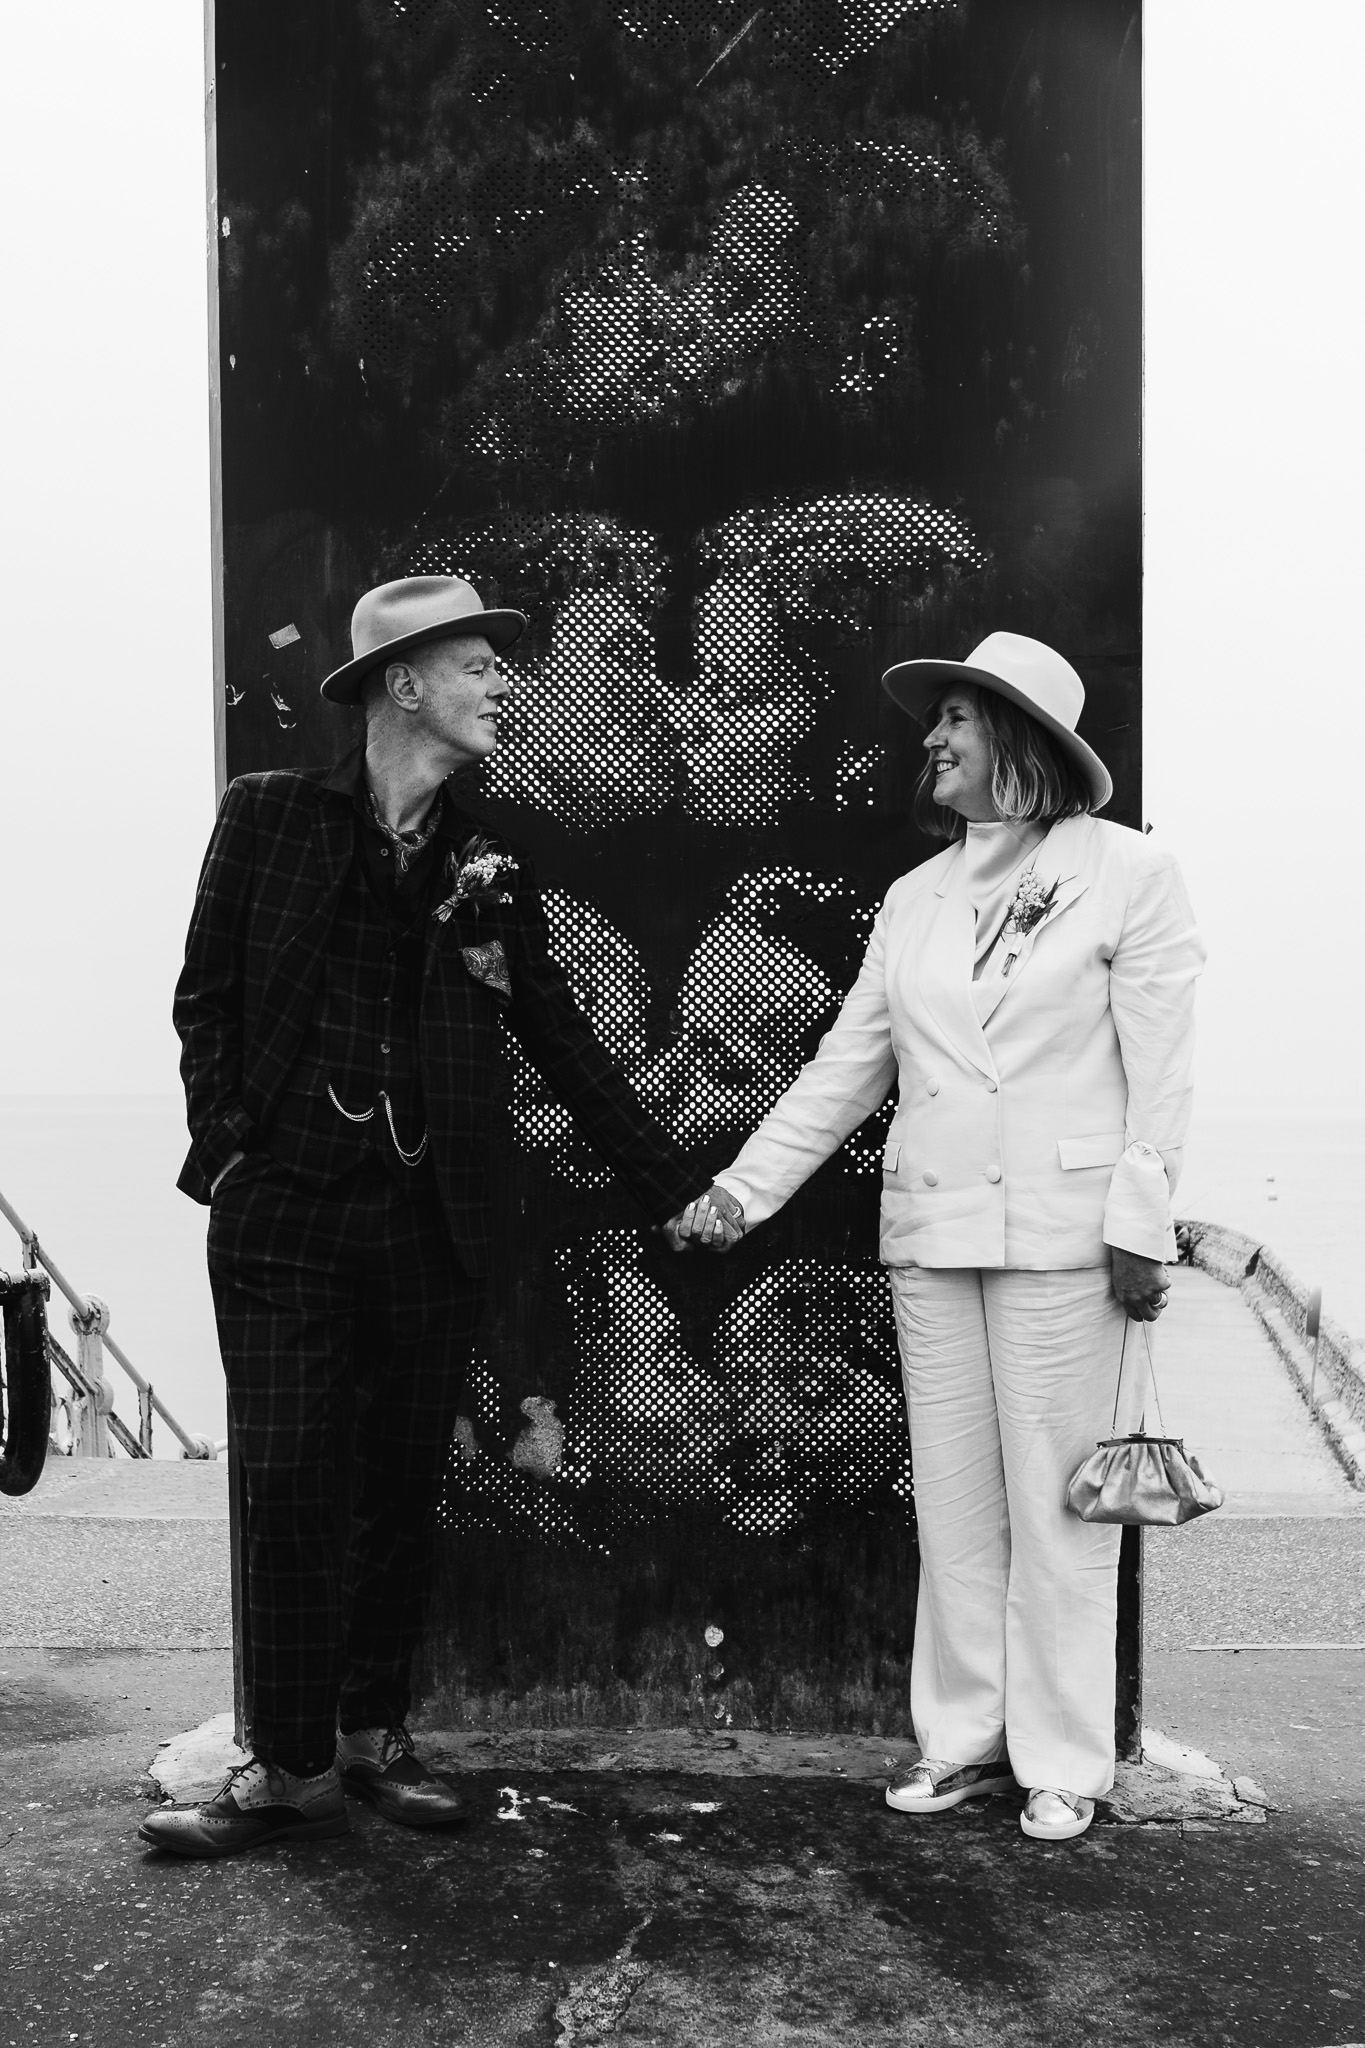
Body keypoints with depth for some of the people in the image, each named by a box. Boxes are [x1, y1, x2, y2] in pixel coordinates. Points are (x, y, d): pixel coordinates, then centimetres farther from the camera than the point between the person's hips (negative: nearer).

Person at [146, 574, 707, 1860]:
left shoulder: (485, 870, 9)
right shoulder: (269, 817, 2)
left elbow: (563, 1044, 11)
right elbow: (206, 997, 5)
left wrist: (676, 1189, 9)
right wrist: (227, 1145, -7)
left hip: (427, 1221, 3)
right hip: (283, 1210, -3)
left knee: (404, 1488, 8)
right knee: (287, 1483, -2)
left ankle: (374, 1732, 24)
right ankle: (292, 1765, 11)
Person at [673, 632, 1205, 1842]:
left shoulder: (1127, 872, -3)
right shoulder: (914, 900, 11)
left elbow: (1160, 1065, -5)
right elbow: (845, 1070, 11)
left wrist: (1140, 1225, -11)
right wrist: (744, 1189, 6)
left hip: (1059, 1234, -4)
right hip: (930, 1237, 5)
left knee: (1056, 1502, 3)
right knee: (954, 1500, 10)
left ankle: (1063, 1762, 16)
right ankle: (964, 1741, 22)